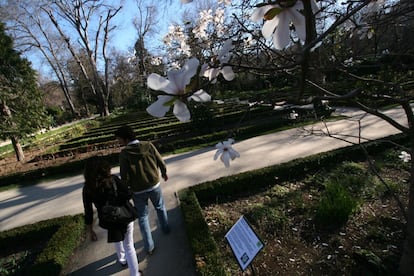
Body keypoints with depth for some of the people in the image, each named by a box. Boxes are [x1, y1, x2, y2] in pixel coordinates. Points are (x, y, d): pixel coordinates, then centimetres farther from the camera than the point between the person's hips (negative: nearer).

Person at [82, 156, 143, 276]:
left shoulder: (87, 189, -10)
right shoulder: (113, 179, -16)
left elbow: (88, 213, -6)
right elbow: (128, 194, -20)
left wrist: (91, 231, 5)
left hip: (109, 221, 3)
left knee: (118, 239, 34)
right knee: (128, 245, 14)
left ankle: (122, 259, 57)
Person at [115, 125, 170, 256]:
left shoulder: (124, 153, -19)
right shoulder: (148, 145, -12)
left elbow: (125, 176, -16)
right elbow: (161, 162, -6)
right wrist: (164, 173, 14)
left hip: (138, 191, -2)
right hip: (154, 185, 2)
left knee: (142, 217, 16)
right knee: (160, 208, 28)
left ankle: (149, 246, 26)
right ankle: (165, 228, 48)